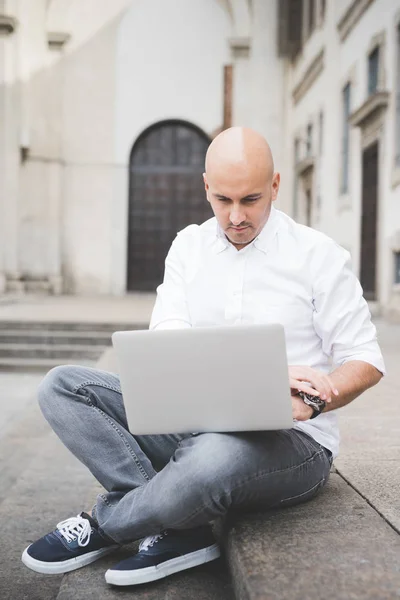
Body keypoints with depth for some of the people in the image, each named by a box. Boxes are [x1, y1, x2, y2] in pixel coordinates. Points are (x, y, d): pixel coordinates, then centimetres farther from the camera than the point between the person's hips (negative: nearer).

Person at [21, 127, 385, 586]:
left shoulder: (318, 255, -3)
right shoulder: (189, 246, 7)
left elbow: (366, 362, -2)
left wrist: (306, 404, -24)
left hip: (291, 441, -4)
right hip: (195, 424, 5)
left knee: (213, 459, -40)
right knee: (62, 386, -9)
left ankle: (103, 523, -6)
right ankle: (180, 531, -18)